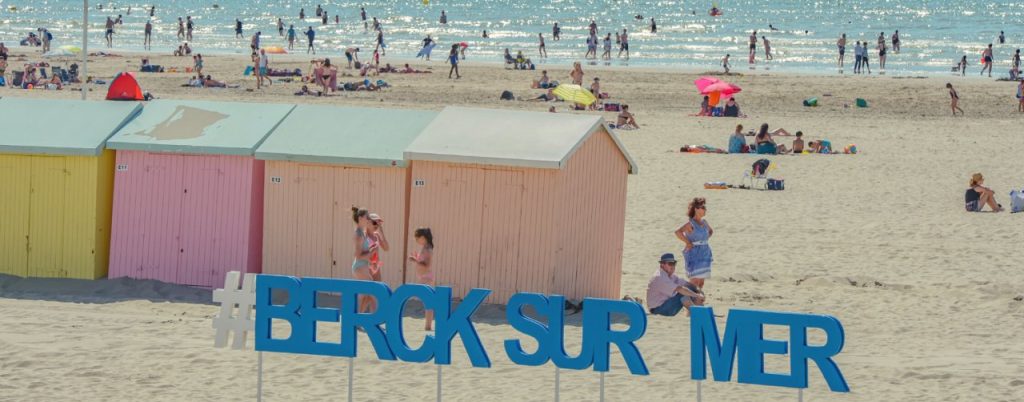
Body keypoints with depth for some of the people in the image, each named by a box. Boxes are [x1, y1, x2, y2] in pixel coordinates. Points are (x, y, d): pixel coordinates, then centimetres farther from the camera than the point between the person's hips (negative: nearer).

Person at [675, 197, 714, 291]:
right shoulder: (691, 224, -14)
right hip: (694, 254, -7)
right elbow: (678, 232, -30)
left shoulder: (704, 222, 9)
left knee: (702, 281, 10)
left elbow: (711, 231, 32)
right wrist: (688, 242, -22)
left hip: (705, 253, 7)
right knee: (695, 280, -11)